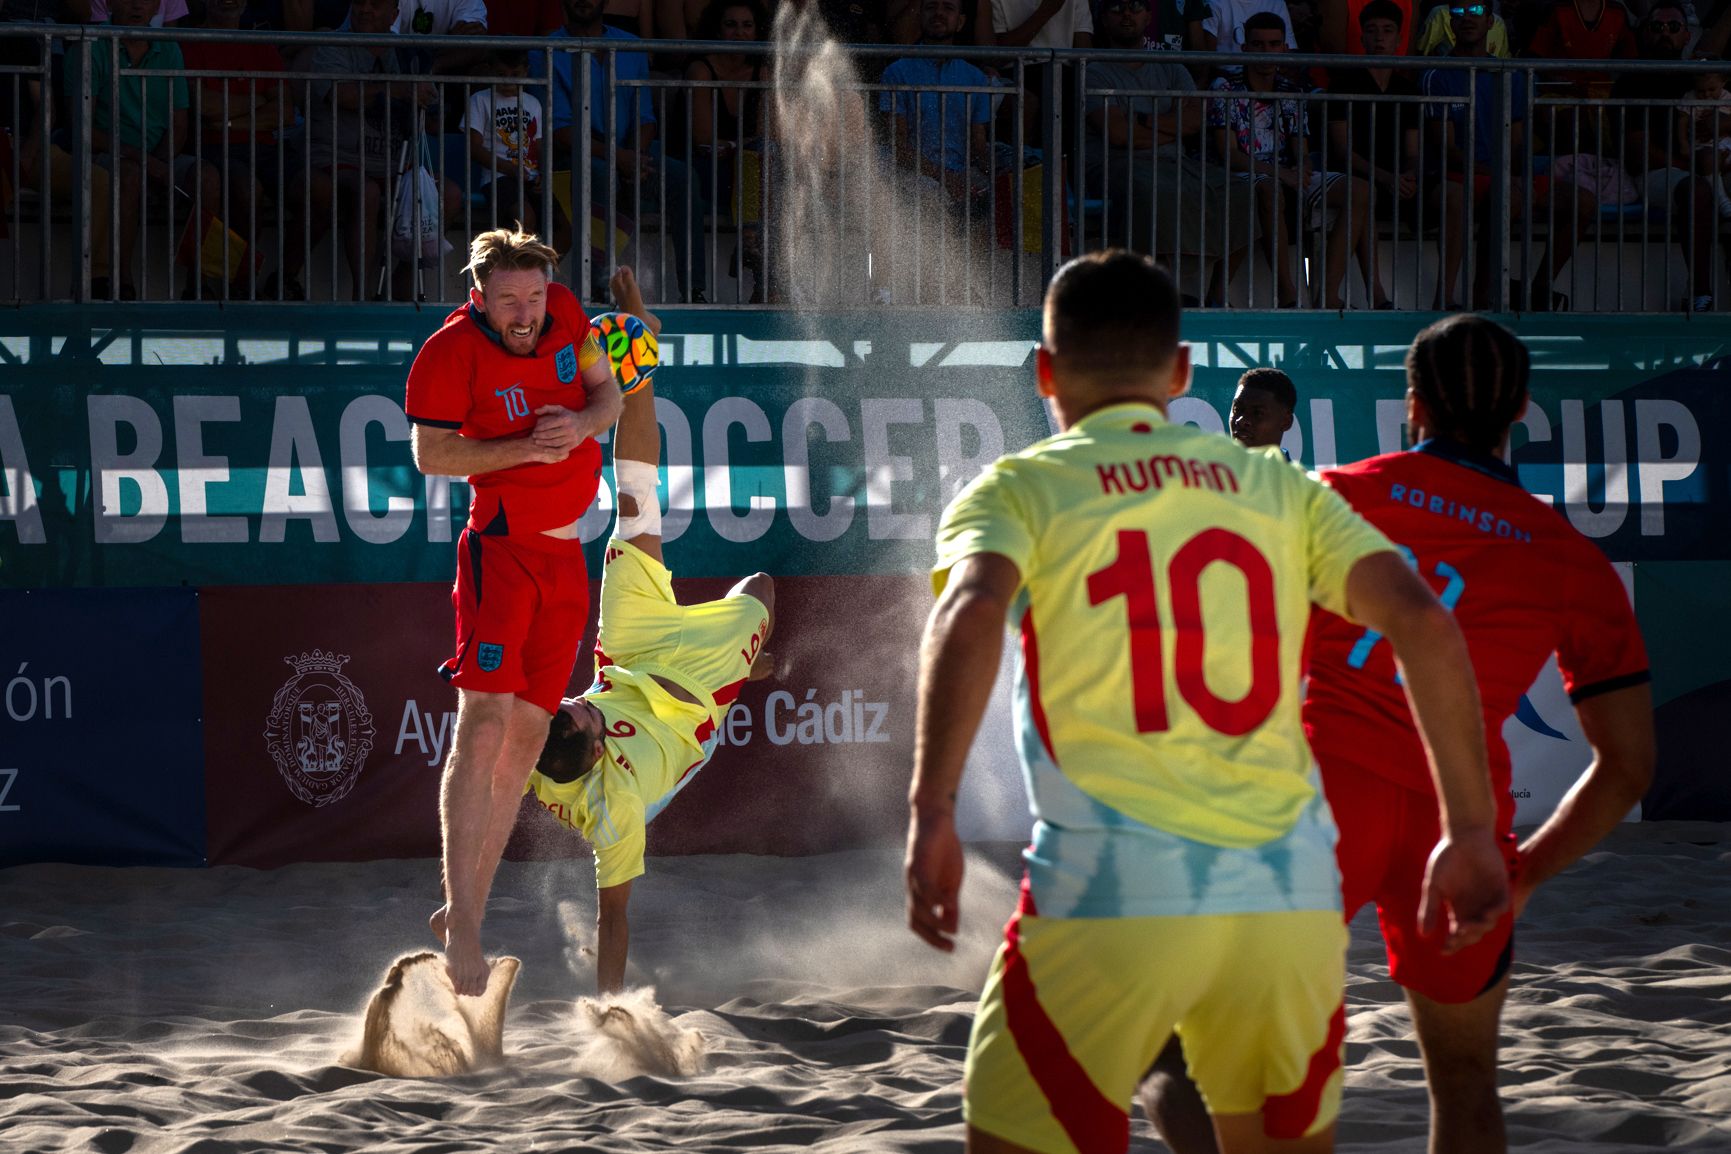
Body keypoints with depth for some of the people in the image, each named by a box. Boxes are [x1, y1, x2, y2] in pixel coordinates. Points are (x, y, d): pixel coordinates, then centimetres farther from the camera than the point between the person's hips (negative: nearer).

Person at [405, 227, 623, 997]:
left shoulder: (565, 313, 2)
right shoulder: (450, 354, -14)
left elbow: (609, 395, 12)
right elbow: (430, 454, -11)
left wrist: (581, 424, -10)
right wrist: (525, 447, -21)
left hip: (565, 557, 6)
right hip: (501, 549, -6)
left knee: (527, 733, 5)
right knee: (485, 719, -20)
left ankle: (464, 912, 13)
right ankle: (461, 922, -24)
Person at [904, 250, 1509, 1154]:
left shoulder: (1020, 490, 8)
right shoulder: (1277, 488, 16)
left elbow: (972, 612, -15)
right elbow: (1423, 622, 3)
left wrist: (930, 816, -23)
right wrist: (1470, 831, 6)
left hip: (1108, 895, -3)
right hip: (1292, 892, 4)